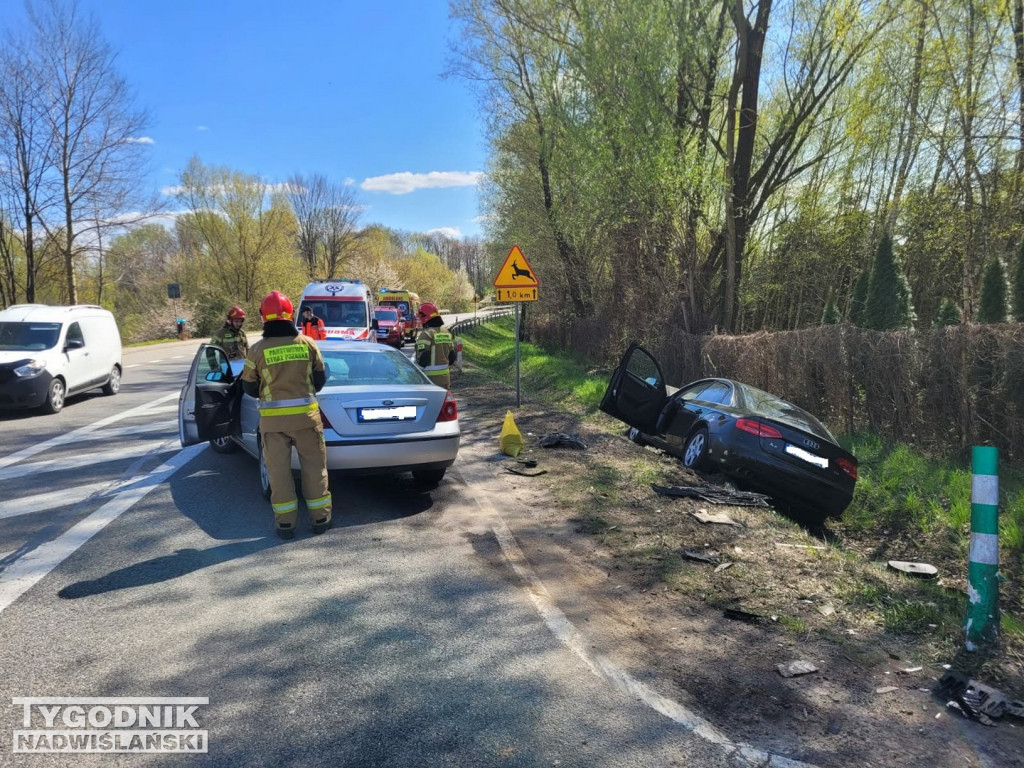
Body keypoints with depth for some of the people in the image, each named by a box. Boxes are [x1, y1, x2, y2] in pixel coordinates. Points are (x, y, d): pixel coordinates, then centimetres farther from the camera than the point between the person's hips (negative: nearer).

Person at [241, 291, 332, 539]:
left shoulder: (258, 350, -8)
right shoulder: (307, 343, -4)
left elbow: (248, 387, 2)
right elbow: (320, 379, 5)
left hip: (272, 418, -1)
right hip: (306, 414, 1)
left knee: (279, 470, 9)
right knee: (314, 466, 11)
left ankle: (285, 522, 14)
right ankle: (320, 518, 18)